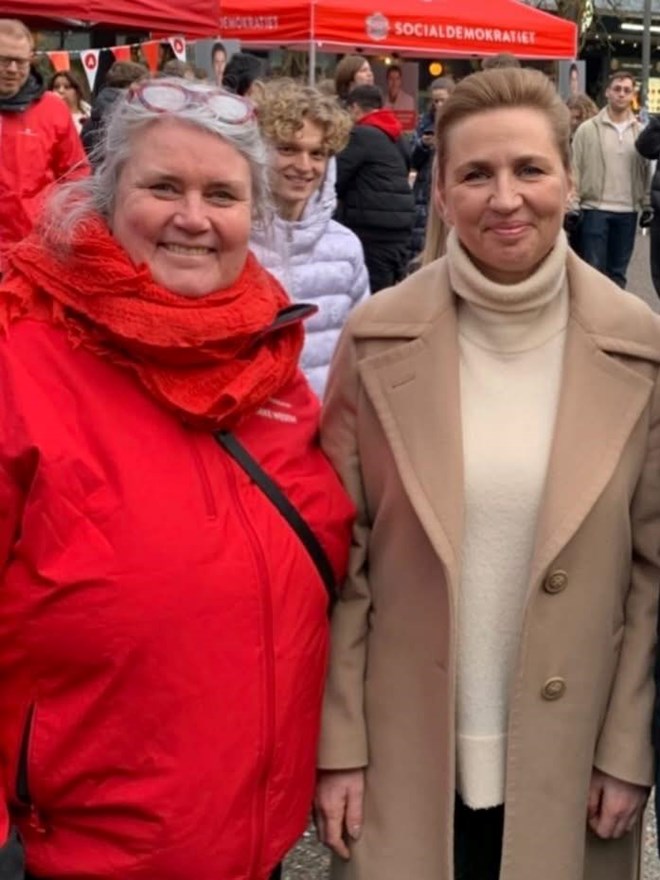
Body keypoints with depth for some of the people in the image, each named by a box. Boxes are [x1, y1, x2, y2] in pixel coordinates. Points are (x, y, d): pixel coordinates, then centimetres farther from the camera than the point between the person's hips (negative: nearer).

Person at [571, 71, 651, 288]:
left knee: (618, 271, 10)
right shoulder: (588, 129, -2)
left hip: (627, 212, 3)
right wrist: (572, 205, -8)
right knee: (594, 268, -2)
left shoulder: (640, 131, 8)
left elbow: (645, 171, 12)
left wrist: (647, 205, 6)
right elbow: (574, 170, -2)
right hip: (595, 209, -3)